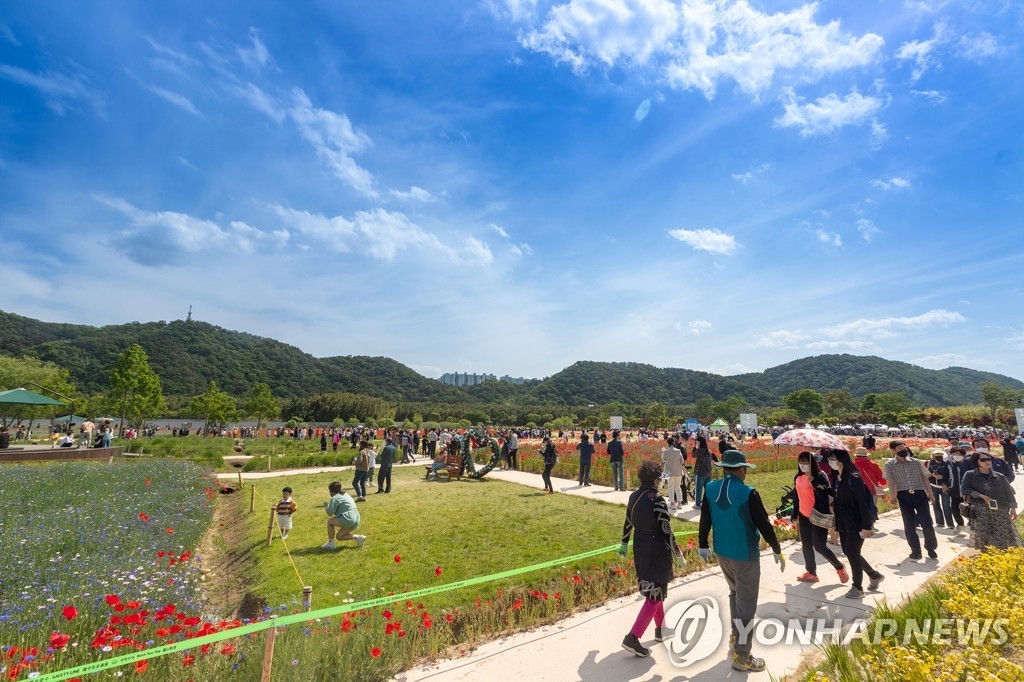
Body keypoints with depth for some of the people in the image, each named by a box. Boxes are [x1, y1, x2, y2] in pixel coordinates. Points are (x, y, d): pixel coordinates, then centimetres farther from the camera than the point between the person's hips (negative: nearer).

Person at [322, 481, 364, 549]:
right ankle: (358, 537, 7)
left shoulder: (335, 498, -6)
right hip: (355, 520, 9)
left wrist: (327, 507, 11)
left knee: (330, 521, 9)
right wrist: (330, 505, 23)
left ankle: (331, 543, 10)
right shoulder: (345, 495, 21)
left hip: (348, 519, -9)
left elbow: (330, 513, -11)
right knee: (339, 536, 19)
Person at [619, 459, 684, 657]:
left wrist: (624, 544, 23)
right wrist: (678, 553, -5)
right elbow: (667, 531, -19)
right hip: (657, 553, -8)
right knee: (655, 596, 3)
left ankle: (660, 629, 40)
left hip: (640, 550, 8)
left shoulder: (634, 496, 0)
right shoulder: (657, 501, -23)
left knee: (653, 590, 24)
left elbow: (628, 523, 11)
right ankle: (633, 638, 0)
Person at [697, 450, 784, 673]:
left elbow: (704, 520, 2)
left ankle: (736, 634, 42)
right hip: (745, 556, -6)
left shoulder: (710, 489, -6)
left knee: (735, 592, 27)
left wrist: (703, 546, 14)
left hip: (722, 553, 6)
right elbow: (764, 524, -15)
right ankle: (742, 656, 14)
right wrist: (777, 550, 1)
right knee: (746, 603, 6)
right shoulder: (748, 494, -22)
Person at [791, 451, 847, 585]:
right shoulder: (798, 478, 6)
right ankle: (811, 572, 23)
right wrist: (795, 515, 17)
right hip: (803, 516, 6)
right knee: (806, 545, 10)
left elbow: (824, 498, -20)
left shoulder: (820, 477, -13)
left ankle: (840, 567, 25)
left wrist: (813, 481, -30)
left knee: (819, 546, -1)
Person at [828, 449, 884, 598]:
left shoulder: (854, 478, -19)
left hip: (856, 523, -8)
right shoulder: (836, 478, 4)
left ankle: (858, 588, 13)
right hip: (844, 522, 8)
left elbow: (863, 503, -19)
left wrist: (866, 526, -20)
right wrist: (836, 522, 15)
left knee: (852, 553, -2)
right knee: (848, 551, 15)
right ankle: (874, 575, 36)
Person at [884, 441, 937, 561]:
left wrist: (930, 494, 6)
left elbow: (925, 478, 10)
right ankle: (916, 550, 17)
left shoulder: (916, 462, 5)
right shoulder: (889, 465, -2)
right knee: (909, 525, 5)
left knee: (927, 522, 0)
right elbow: (890, 481, -8)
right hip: (903, 496, -1)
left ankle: (931, 548, 23)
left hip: (919, 494, 1)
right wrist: (892, 496, -20)